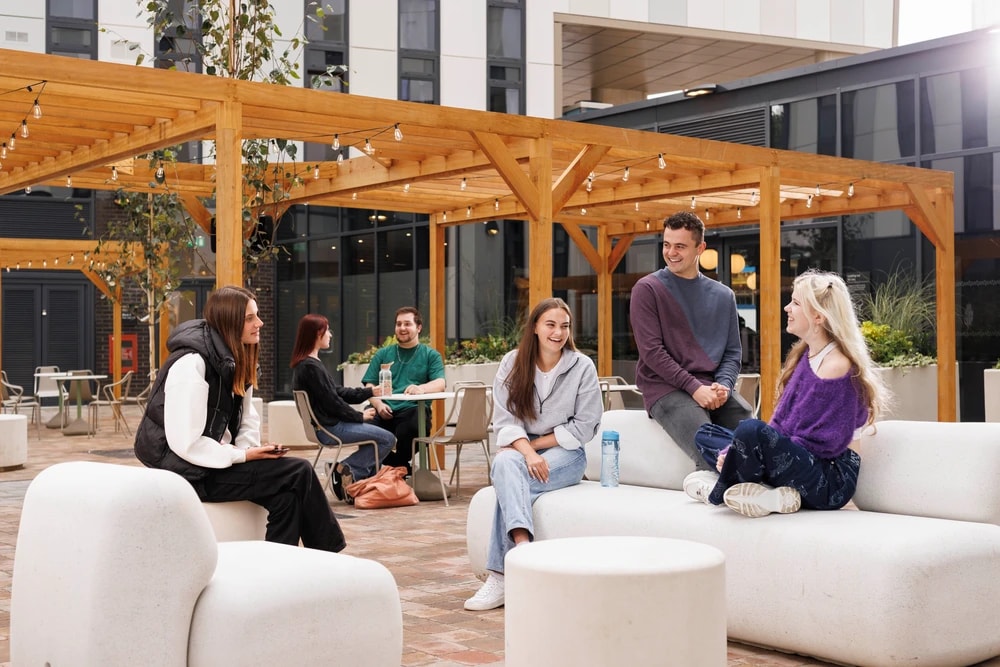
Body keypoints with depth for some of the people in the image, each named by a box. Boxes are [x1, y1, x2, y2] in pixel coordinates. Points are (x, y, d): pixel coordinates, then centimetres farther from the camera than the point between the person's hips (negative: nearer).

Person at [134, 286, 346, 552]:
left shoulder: (232, 360, 8)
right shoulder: (192, 364, -20)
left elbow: (247, 416, 11)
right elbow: (186, 443, -24)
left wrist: (251, 449, -9)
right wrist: (243, 456, -20)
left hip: (215, 459, 8)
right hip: (188, 469, -8)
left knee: (286, 493, -13)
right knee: (298, 473, -16)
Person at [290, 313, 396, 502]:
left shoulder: (303, 364, 12)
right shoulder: (311, 367, -20)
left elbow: (337, 391, 17)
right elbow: (332, 402, -19)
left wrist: (370, 392, 16)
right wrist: (360, 416, -6)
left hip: (325, 425, 10)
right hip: (329, 428, -10)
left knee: (378, 437, 21)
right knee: (387, 439, -7)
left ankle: (345, 471, 9)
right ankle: (348, 469, -5)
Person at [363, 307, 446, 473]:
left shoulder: (430, 355, 16)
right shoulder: (383, 354, 23)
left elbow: (440, 384, 0)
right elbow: (370, 385, 15)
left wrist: (421, 388, -23)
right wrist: (379, 404, -8)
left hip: (412, 409, -3)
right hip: (384, 411, 3)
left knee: (407, 430, -39)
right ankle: (404, 469, -12)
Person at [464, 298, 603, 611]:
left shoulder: (583, 367, -4)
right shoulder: (512, 363, 1)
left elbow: (584, 426, -6)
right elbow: (505, 420, -6)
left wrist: (536, 444, -10)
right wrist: (527, 452, -23)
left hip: (565, 454, -2)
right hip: (521, 449, 2)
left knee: (510, 482, -30)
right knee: (505, 463, -35)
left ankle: (500, 575, -32)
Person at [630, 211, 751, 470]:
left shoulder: (723, 295, 15)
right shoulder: (647, 289, 1)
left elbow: (733, 352, 14)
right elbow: (652, 351, -7)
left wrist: (723, 386, -7)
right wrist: (694, 387, -15)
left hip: (712, 387, 5)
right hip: (666, 388, -5)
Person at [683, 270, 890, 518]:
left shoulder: (835, 365, -17)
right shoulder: (805, 355, 11)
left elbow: (814, 443, -19)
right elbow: (781, 421, 10)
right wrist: (732, 452, -4)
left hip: (829, 483, -10)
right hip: (801, 462, 10)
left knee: (750, 431, -32)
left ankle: (721, 492, -4)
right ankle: (772, 494, -10)